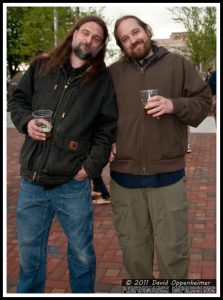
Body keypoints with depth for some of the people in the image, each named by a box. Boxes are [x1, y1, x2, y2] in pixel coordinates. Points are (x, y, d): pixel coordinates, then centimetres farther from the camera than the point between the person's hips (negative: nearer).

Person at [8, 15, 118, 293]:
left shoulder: (103, 80, 3)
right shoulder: (41, 66, 8)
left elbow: (106, 128, 1)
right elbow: (17, 100, 16)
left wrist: (91, 166, -8)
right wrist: (26, 121, -5)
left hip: (73, 183, -2)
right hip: (32, 180, 2)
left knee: (82, 253, 12)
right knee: (30, 252, 16)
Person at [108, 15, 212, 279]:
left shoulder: (177, 64, 6)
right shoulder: (112, 73, 10)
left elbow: (203, 101, 5)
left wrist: (174, 105, -13)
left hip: (167, 175, -2)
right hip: (123, 176, 2)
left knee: (173, 249, 6)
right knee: (133, 249, 15)